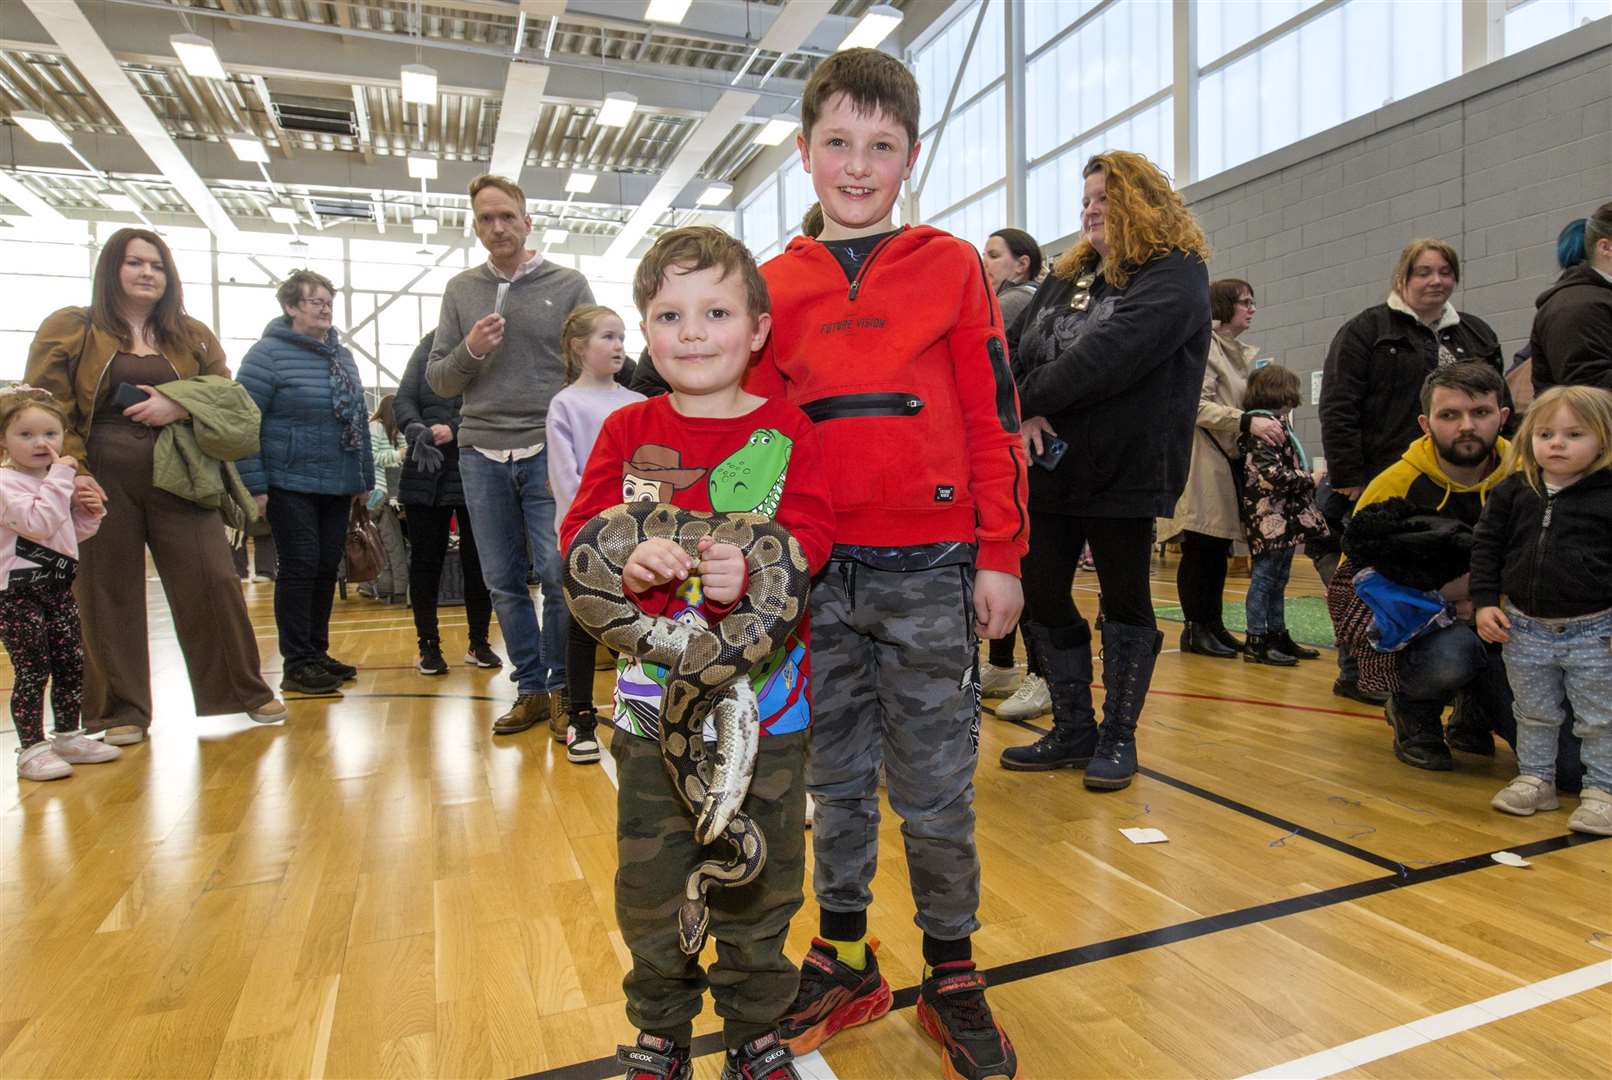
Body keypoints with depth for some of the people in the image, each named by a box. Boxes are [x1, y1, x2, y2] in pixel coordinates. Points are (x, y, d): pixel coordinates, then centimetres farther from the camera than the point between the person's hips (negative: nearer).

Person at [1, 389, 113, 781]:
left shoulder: (55, 480, 13)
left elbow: (75, 533, 20)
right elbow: (38, 523, -28)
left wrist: (90, 511, 0)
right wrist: (61, 478, -26)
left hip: (57, 587, 8)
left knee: (71, 664, 12)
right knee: (32, 671, -5)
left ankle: (67, 737, 24)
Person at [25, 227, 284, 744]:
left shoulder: (192, 335, 13)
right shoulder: (69, 329, 5)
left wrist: (179, 405, -10)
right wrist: (71, 472, -14)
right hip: (102, 481, -1)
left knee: (214, 581, -2)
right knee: (108, 595, 3)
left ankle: (248, 690, 11)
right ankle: (121, 711, 14)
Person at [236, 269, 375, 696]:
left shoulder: (342, 356, 13)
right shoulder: (268, 354, -7)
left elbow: (358, 420, 18)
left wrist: (364, 479, 16)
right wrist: (255, 486, -14)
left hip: (337, 487, 6)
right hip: (290, 485, -6)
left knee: (327, 570, 11)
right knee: (299, 569, -3)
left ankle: (317, 652, 23)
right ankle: (297, 664, 6)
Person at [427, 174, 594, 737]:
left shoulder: (569, 285, 4)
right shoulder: (461, 290, 12)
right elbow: (436, 379, 11)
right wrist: (469, 351, -10)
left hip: (549, 452, -3)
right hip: (481, 453, 3)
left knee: (558, 575, -5)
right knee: (503, 582, 7)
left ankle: (561, 688, 11)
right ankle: (530, 688, 20)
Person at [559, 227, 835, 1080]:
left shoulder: (786, 431, -1)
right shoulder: (627, 430, 3)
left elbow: (811, 537, -9)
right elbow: (579, 533, -3)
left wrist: (753, 568, -30)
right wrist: (625, 561, -25)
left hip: (766, 697, -1)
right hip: (652, 697, 1)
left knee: (760, 877, 13)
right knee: (652, 877, 14)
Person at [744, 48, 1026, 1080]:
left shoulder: (952, 266, 3)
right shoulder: (776, 285, 8)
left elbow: (995, 417, 1)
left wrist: (1000, 557, -2)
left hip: (929, 572, -2)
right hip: (817, 575, 3)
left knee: (937, 791, 7)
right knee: (836, 780, 15)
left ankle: (953, 976, 27)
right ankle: (845, 958, 32)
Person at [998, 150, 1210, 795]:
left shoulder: (1175, 274, -5)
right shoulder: (1065, 278, 17)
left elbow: (1109, 353, -20)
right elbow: (1017, 351, 7)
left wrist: (1031, 400, -14)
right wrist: (1022, 411, -13)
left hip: (1124, 472, -7)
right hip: (1048, 469, 7)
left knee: (1125, 602, 6)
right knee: (1040, 598, 9)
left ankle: (1118, 737, 20)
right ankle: (1072, 730, 24)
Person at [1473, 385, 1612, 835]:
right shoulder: (1513, 491, -1)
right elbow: (1486, 546, 4)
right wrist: (1485, 602, -3)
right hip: (1525, 628, 3)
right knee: (1533, 714, 18)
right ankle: (1535, 779, 32)